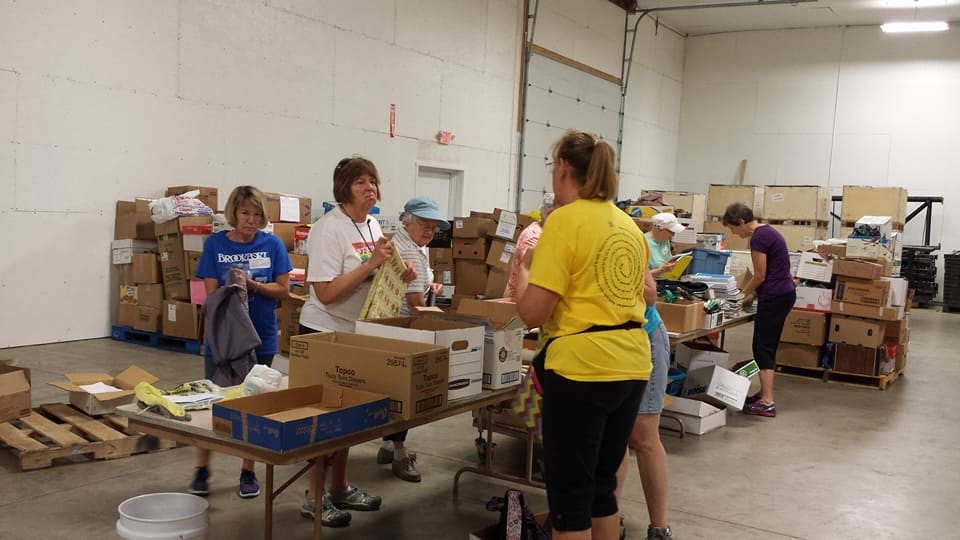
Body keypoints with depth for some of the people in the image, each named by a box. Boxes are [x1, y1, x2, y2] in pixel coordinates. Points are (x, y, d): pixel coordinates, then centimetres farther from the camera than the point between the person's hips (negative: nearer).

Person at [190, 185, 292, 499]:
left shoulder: (272, 245, -2)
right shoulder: (216, 244, -2)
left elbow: (283, 290, -3)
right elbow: (211, 293, -5)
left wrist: (252, 284, -19)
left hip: (260, 337, 1)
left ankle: (248, 471, 24)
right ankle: (202, 469, 22)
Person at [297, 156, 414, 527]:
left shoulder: (373, 225, 7)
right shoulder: (329, 229, -18)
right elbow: (326, 292, -24)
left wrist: (397, 275, -3)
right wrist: (372, 262, -26)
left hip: (358, 331, 8)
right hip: (325, 332, -8)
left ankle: (339, 487, 29)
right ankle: (315, 497, 14)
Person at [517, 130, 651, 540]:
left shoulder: (565, 220, -11)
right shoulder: (629, 225, 12)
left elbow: (535, 312, -15)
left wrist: (519, 290, 6)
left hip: (583, 367, -8)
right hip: (632, 364, 8)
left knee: (569, 495, 4)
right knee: (602, 487, 19)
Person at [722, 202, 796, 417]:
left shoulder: (759, 237, -16)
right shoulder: (767, 231, 14)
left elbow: (760, 276, -13)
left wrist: (741, 294, 2)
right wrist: (753, 294, 18)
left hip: (774, 297, -10)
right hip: (784, 293, 10)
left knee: (763, 348, -6)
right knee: (766, 346, 16)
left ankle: (767, 403, -6)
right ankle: (764, 392, 25)